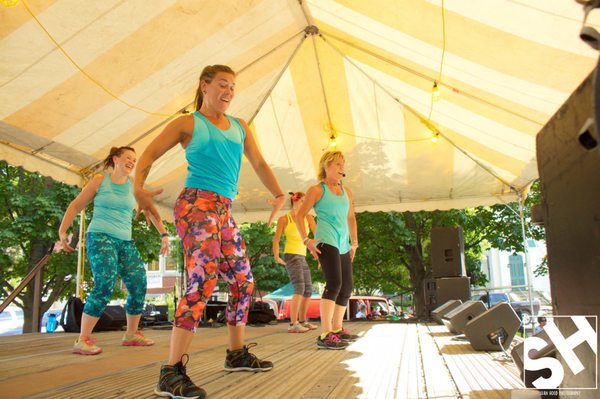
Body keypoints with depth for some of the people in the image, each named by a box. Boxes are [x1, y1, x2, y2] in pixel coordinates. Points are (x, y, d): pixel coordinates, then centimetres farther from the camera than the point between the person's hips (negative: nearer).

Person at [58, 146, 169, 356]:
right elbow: (76, 205, 9)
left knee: (139, 285, -2)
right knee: (105, 285, -22)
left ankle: (131, 335, 14)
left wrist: (164, 234, -3)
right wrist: (62, 231, 1)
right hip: (100, 236, -5)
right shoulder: (100, 180, 4)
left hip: (125, 242, 5)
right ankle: (83, 339, -15)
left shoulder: (134, 185, 11)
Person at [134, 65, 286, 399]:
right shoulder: (189, 123, 4)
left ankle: (237, 354, 27)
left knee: (244, 282, 11)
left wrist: (279, 194, 4)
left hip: (224, 212, 8)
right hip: (197, 205, -7)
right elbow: (150, 154, -1)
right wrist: (139, 187, -19)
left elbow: (259, 163, 20)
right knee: (203, 281, -23)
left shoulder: (240, 127, 20)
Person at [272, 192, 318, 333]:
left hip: (302, 257, 7)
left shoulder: (308, 218, 9)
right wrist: (276, 257, -19)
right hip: (291, 256, -7)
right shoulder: (284, 219, -4)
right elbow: (276, 239, -7)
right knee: (300, 288, -21)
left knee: (308, 290, 9)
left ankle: (302, 321, 23)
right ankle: (293, 324, -23)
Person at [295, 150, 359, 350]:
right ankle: (325, 335, -23)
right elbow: (299, 216, -3)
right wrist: (306, 240, -13)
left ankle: (337, 329, 26)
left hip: (343, 244, 8)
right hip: (326, 241, -8)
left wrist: (354, 242, 22)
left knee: (347, 288, 10)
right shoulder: (317, 190, 0)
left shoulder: (347, 191, 18)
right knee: (334, 283, -22)